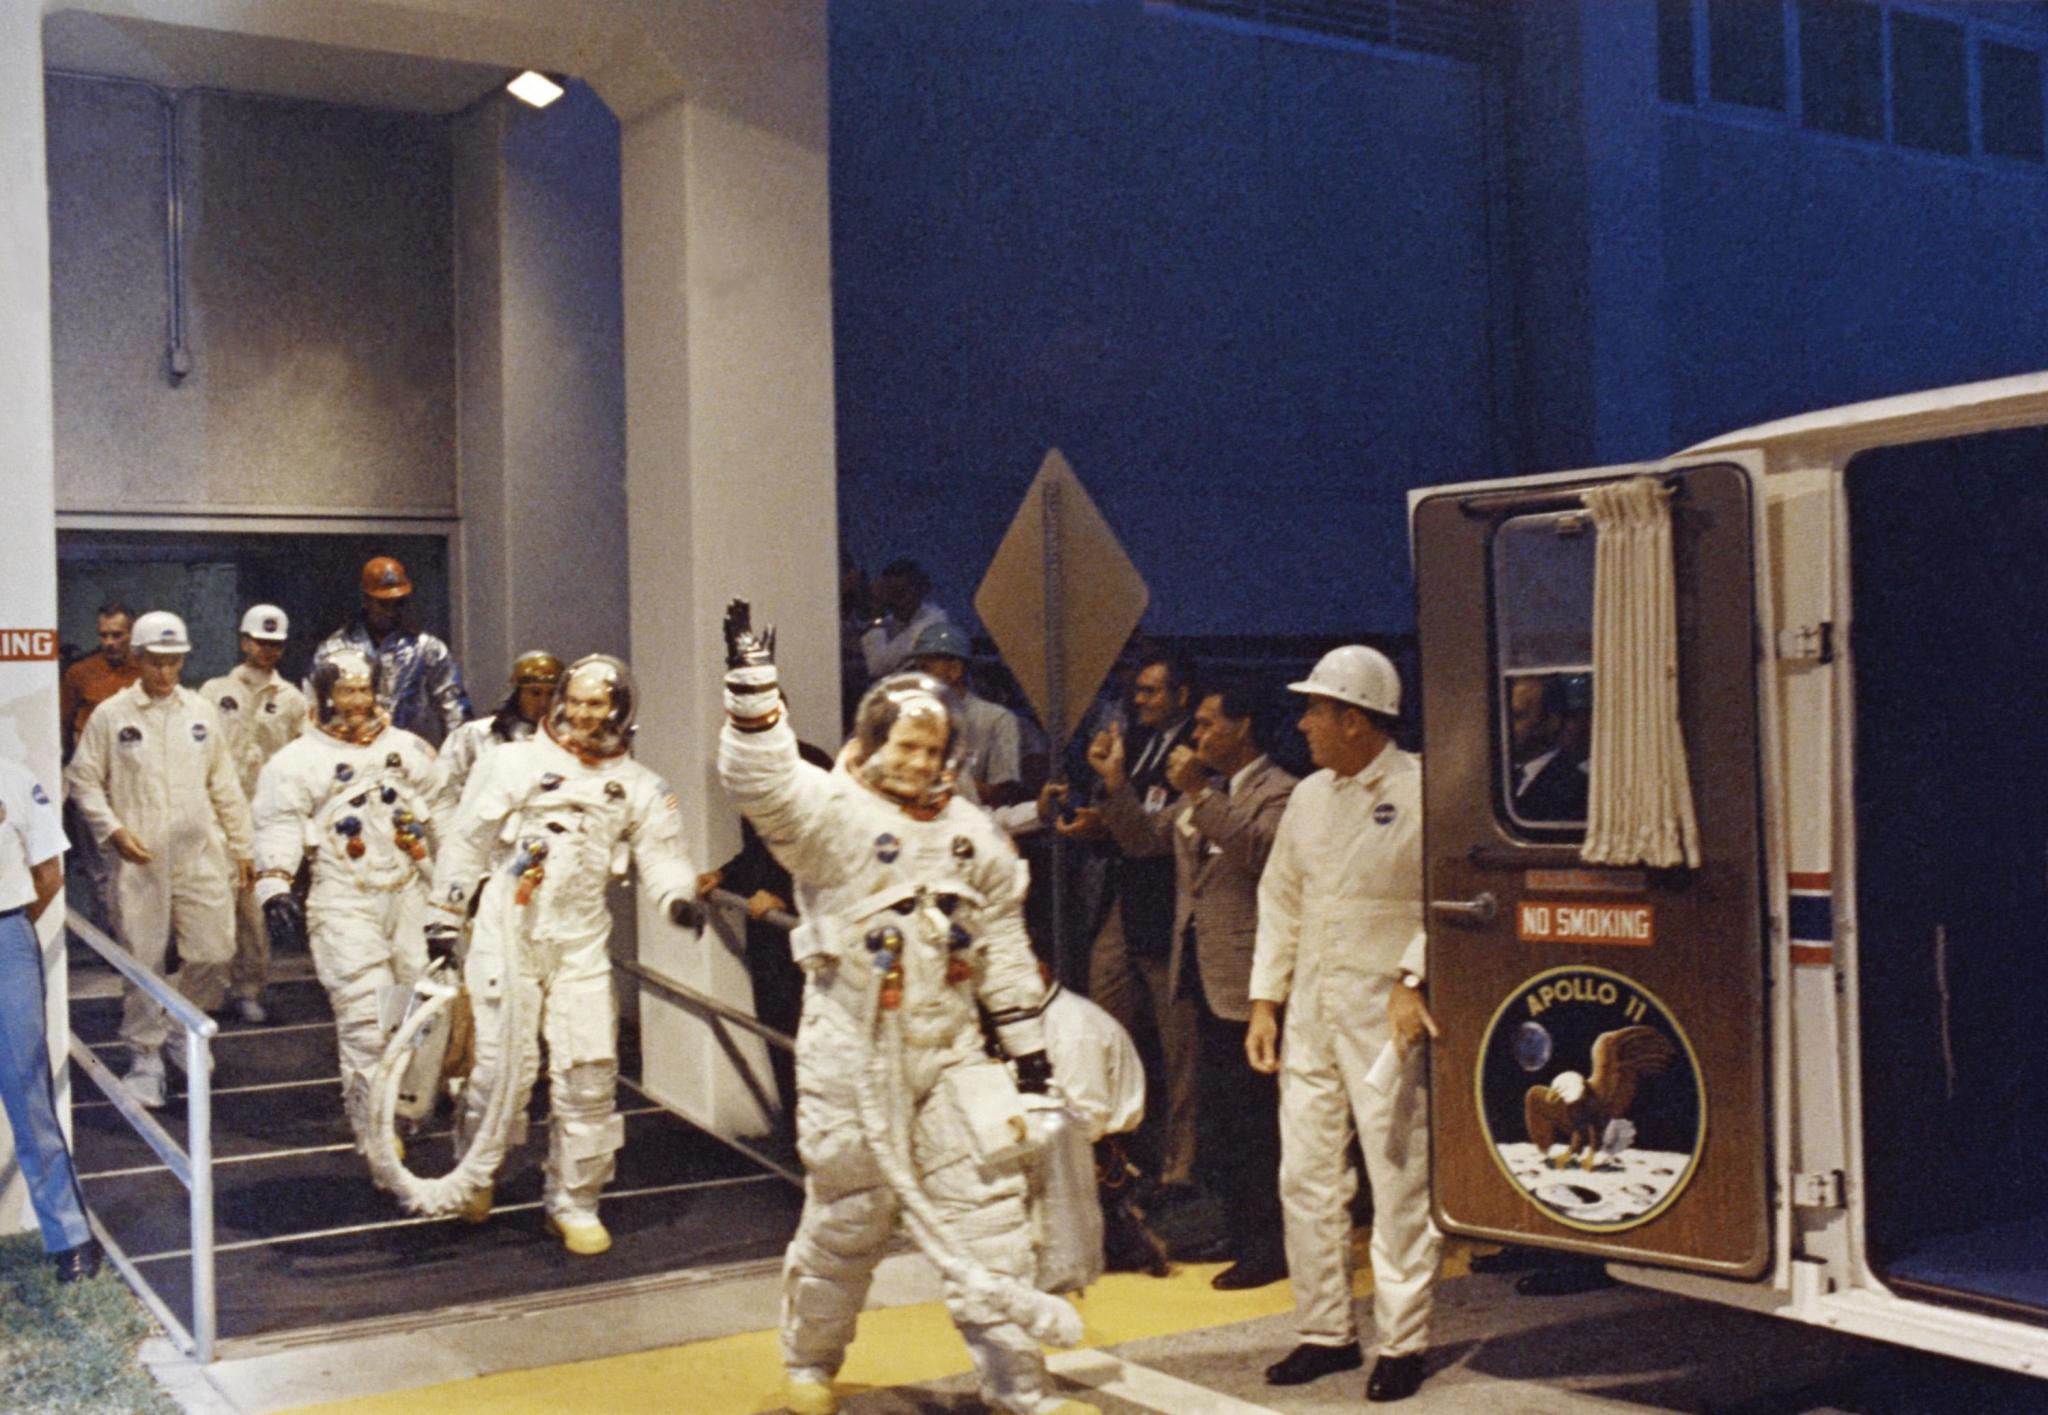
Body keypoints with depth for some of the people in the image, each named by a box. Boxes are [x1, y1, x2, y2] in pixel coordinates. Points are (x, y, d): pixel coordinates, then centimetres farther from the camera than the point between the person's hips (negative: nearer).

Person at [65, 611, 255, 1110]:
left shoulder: (201, 711, 10)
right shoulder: (111, 714, 0)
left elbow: (224, 784, 14)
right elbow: (82, 780, 3)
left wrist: (242, 847, 13)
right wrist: (113, 830, -10)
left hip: (201, 857, 3)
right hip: (139, 859, -2)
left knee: (214, 953, 0)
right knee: (143, 961, 0)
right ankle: (145, 1058, 14)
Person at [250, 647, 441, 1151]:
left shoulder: (407, 749, 13)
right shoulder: (298, 761, 2)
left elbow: (442, 814, 18)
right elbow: (279, 827, -4)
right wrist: (275, 890, -16)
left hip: (408, 894, 4)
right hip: (344, 905, -4)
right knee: (365, 1015, -10)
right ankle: (373, 1126, -4)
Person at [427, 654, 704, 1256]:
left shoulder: (639, 787, 9)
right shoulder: (515, 762, 3)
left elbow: (662, 854, 3)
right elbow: (467, 839, 7)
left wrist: (678, 896, -18)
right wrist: (445, 915, 6)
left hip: (581, 941, 2)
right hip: (507, 931, -2)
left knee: (590, 1072, -2)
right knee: (504, 1065, -4)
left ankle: (574, 1203, 13)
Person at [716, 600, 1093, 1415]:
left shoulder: (972, 834, 10)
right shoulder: (831, 811, -5)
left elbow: (1004, 949, 13)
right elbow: (759, 781, -25)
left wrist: (1029, 1050, 11)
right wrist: (751, 683, -35)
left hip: (946, 1049, 4)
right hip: (851, 1051, -4)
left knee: (986, 1210, 1)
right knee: (847, 1216, 8)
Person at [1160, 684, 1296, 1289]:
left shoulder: (1277, 792, -9)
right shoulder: (1210, 792, 16)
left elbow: (1258, 849, -27)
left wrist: (1196, 794, -27)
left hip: (1244, 974, -9)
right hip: (1207, 971, 9)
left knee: (1252, 1114, -5)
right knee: (1216, 1109, 15)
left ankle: (1268, 1247, 3)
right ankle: (1239, 1232, 26)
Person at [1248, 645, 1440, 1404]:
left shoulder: (1422, 792, -7)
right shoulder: (1308, 798, 13)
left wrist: (1411, 981, -20)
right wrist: (1264, 1001, 11)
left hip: (1384, 1009, -6)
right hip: (1309, 1007, 7)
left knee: (1399, 1179, -2)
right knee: (1305, 1176, 9)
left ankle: (1402, 1343, 9)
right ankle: (1325, 1332, 21)